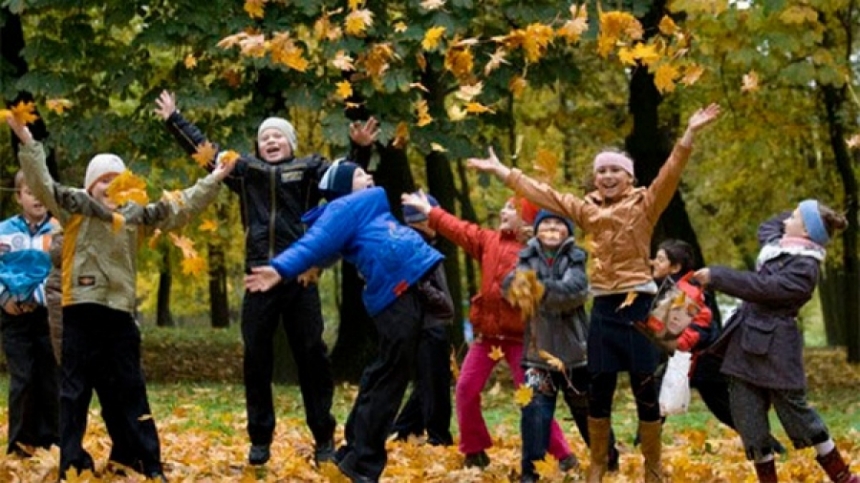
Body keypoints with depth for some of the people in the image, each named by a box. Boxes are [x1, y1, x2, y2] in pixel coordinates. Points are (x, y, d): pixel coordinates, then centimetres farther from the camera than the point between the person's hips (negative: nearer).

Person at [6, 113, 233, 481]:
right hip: (82, 313, -4)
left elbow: (179, 209, 19)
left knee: (128, 392, 11)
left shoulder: (135, 214, 14)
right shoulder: (76, 207, 1)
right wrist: (27, 141, -22)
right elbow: (41, 184, -11)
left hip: (120, 313, 4)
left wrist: (213, 181, 18)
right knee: (75, 390, -1)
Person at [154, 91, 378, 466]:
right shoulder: (245, 170, 14)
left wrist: (361, 150, -21)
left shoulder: (310, 168, 8)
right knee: (256, 360, 4)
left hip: (300, 277, -2)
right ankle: (260, 439, 12)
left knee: (312, 357, 1)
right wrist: (173, 120, 21)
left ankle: (324, 438, 7)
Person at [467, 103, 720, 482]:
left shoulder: (645, 205, -1)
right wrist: (499, 170, 17)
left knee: (646, 391, 1)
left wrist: (689, 134, -29)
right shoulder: (587, 209, 12)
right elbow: (541, 193, 16)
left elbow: (669, 175, -15)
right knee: (599, 390, 9)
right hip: (603, 307, 4)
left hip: (639, 304, -4)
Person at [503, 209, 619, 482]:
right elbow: (509, 286, -14)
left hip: (574, 349, 0)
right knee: (535, 410, -13)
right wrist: (519, 284, -40)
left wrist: (540, 288, -40)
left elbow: (576, 291, -23)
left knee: (587, 410, 15)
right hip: (538, 349, 0)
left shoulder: (576, 259, -4)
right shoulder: (528, 258, 3)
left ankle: (609, 460, 34)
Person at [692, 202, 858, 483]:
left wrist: (716, 277, -22)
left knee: (795, 412, 1)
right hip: (745, 343, 8)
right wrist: (802, 214, 23)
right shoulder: (777, 246, 11)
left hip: (775, 351, -8)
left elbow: (761, 287, -24)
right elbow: (766, 227, 35)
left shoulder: (805, 267, -16)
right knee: (747, 418, 6)